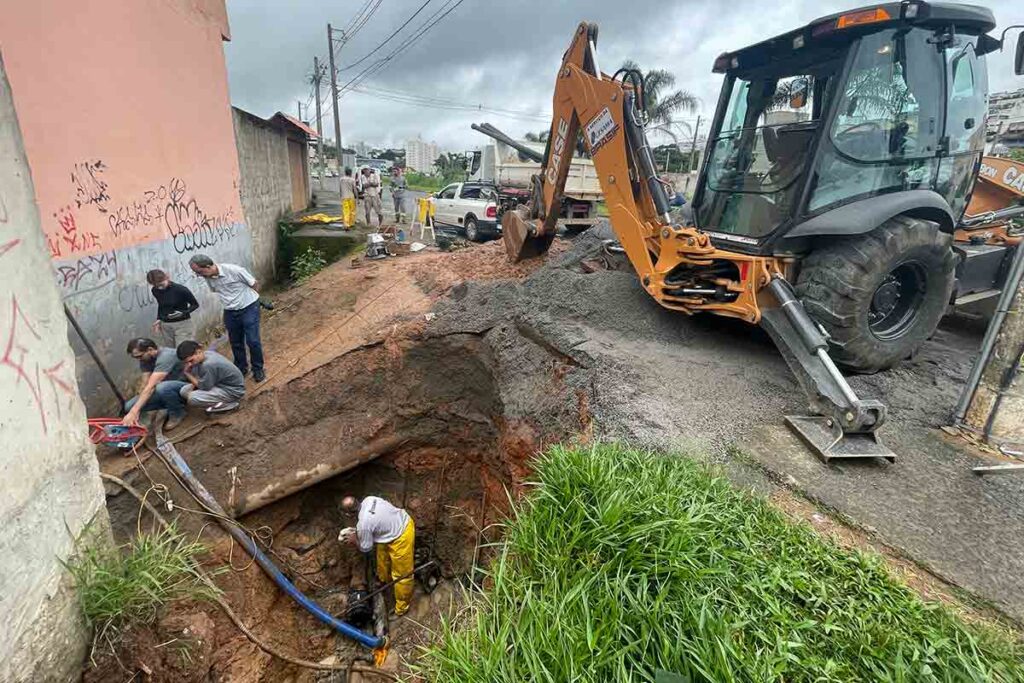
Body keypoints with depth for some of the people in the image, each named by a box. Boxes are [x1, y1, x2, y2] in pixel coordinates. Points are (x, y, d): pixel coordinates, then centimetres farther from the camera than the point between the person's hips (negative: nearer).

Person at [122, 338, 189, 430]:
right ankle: (172, 406, 8)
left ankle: (177, 413, -10)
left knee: (162, 388, -39)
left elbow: (151, 386, -33)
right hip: (166, 391, 8)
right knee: (129, 406, -7)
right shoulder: (145, 359, -1)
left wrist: (133, 412, -36)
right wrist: (136, 411, -18)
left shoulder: (165, 356, -27)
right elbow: (144, 385, -6)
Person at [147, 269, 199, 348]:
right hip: (166, 326, 6)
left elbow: (195, 305, -6)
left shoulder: (181, 289, -16)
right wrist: (159, 319, 6)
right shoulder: (155, 291, 2)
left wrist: (182, 313, -22)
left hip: (183, 325, -6)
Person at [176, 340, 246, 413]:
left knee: (193, 398, -23)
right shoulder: (207, 353, -5)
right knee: (184, 391, 8)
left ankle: (227, 404, -7)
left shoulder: (208, 365, -30)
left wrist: (187, 374, -11)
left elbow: (204, 387, -19)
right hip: (221, 384, 10)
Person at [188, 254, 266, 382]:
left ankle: (258, 369, 17)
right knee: (236, 343, 14)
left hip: (249, 308, -5)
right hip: (230, 312, 5)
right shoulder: (208, 278, -7)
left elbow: (254, 284, -10)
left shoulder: (234, 270, -25)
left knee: (253, 341, -1)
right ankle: (241, 368, 33)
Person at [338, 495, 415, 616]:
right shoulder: (369, 499, -8)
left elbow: (365, 548, -9)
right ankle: (384, 578, 61)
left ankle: (401, 607, 30)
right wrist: (358, 532, 13)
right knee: (383, 554, 33)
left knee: (401, 574, 11)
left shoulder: (363, 524, -27)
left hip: (401, 538, -9)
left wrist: (354, 540, 8)